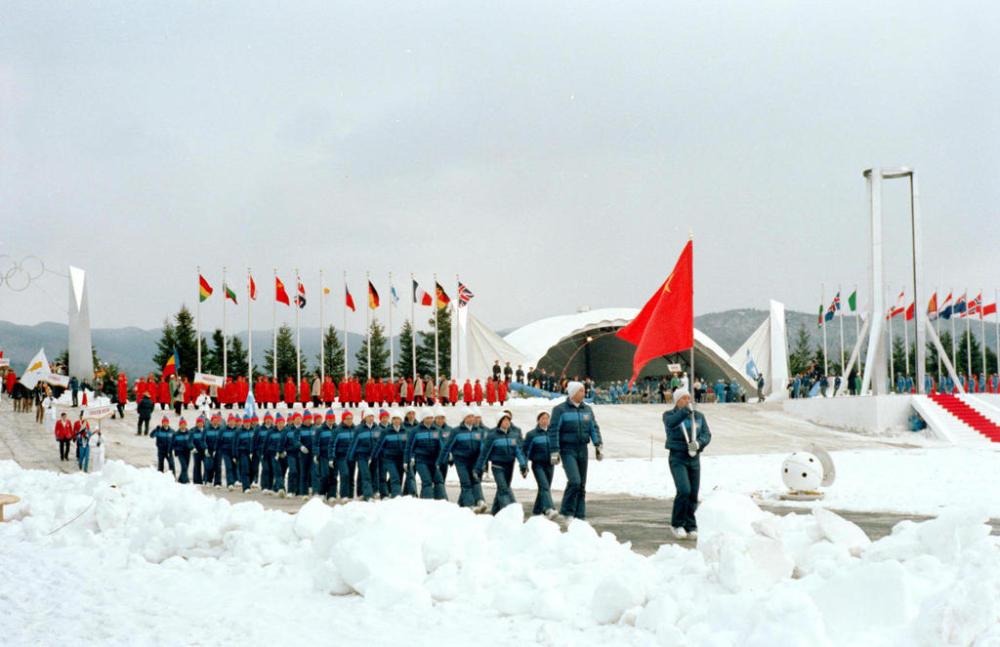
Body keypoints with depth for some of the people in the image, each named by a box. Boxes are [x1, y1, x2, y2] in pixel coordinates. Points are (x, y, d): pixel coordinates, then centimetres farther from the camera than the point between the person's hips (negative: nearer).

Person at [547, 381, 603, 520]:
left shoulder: (587, 409, 11)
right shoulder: (560, 409, -4)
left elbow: (594, 428, 9)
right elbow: (553, 431, -7)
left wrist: (599, 445, -5)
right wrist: (554, 452, -12)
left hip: (582, 449, 5)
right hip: (568, 450, -5)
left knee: (582, 485, 6)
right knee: (574, 481, -18)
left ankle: (580, 515, 12)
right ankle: (566, 512, -5)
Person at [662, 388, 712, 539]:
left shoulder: (698, 416, 11)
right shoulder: (669, 415, 1)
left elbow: (707, 435, 2)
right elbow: (671, 423, -22)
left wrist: (698, 443, -19)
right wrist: (686, 411, -34)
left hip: (694, 458, 4)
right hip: (678, 458, -4)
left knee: (693, 495, 2)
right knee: (684, 490, -18)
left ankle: (691, 527, 14)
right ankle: (677, 524, -2)